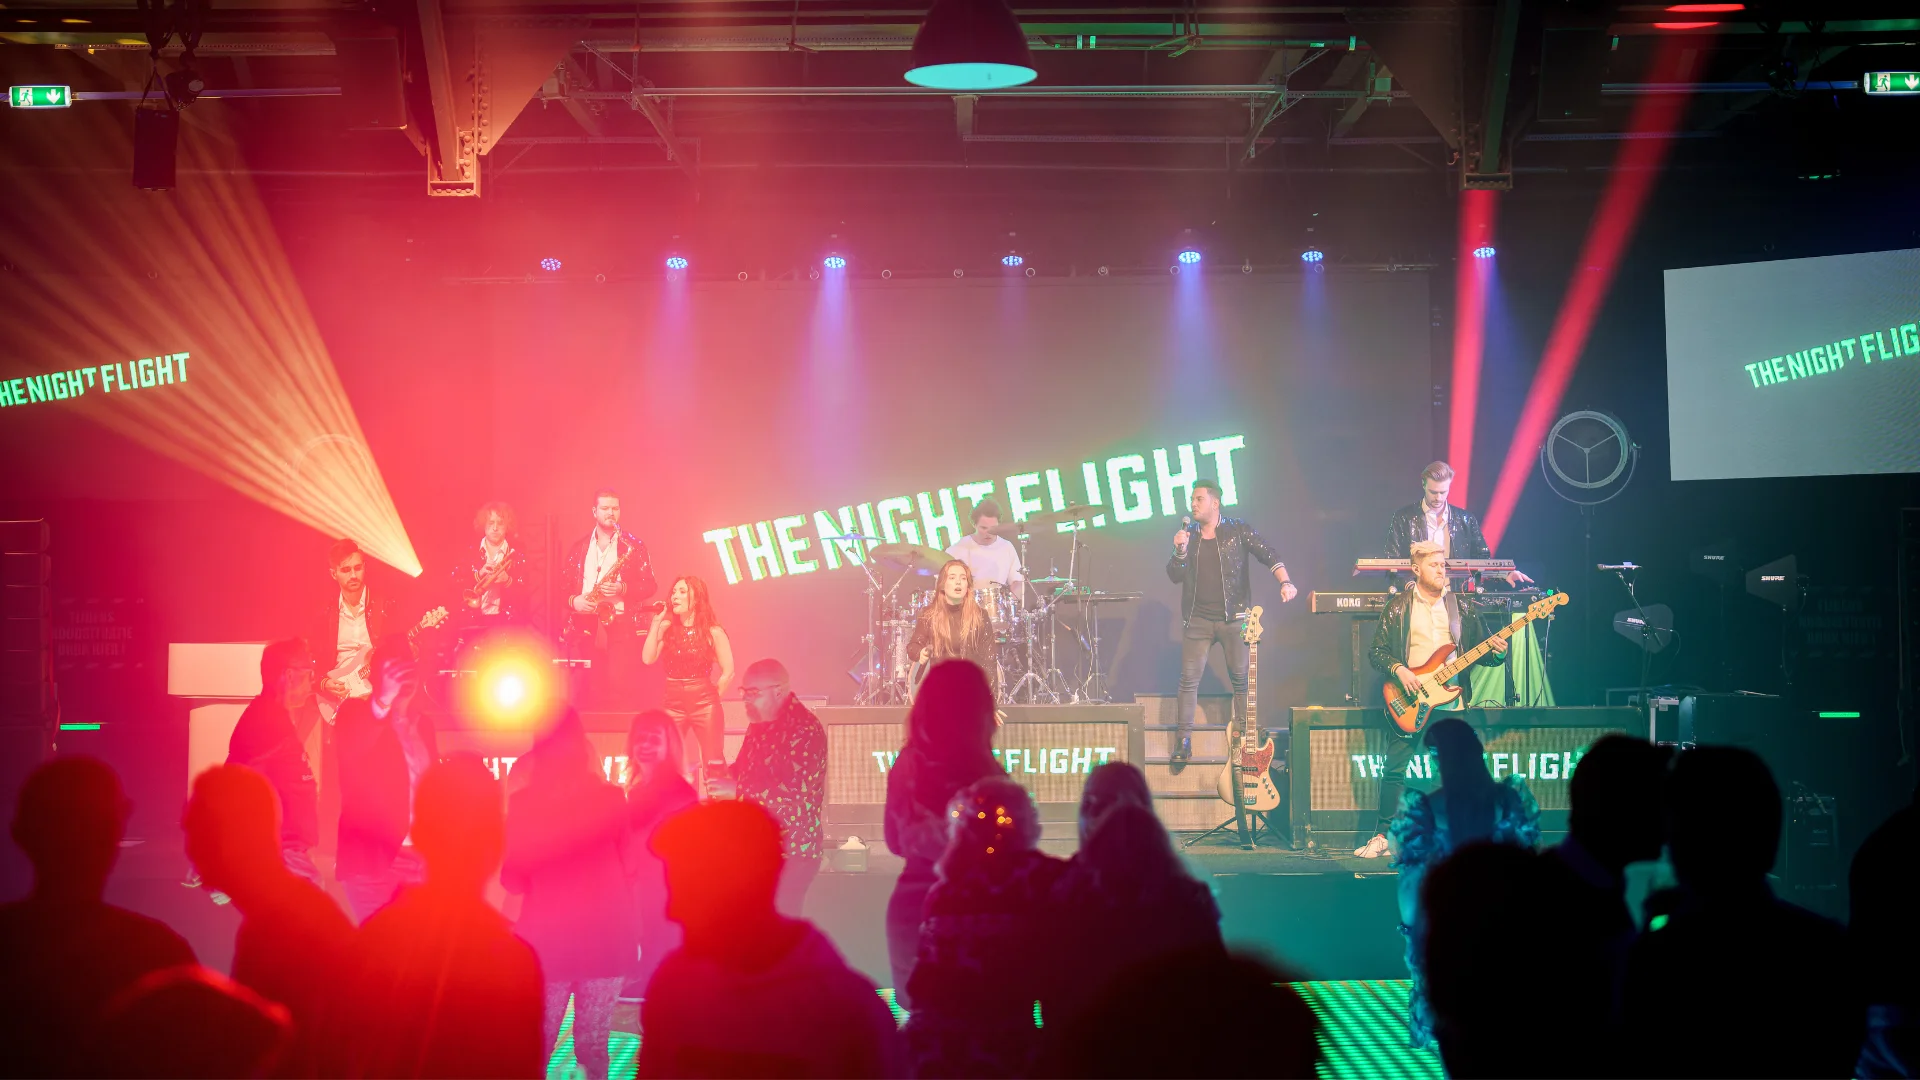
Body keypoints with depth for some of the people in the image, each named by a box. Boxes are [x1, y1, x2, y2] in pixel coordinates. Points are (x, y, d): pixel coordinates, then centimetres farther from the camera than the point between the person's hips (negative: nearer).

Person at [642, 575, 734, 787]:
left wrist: (711, 698, 1)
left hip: (704, 705, -3)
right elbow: (648, 658, -8)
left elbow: (728, 672, -1)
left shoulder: (713, 632, -2)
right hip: (673, 705, 3)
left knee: (713, 764, -5)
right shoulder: (667, 629, 7)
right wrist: (657, 621, -5)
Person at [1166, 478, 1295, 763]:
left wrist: (1284, 582, -23)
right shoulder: (1188, 534, 8)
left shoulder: (1237, 530, 0)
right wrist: (1180, 552, -14)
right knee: (1189, 679, -4)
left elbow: (1268, 554, -7)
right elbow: (1175, 576, 5)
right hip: (1198, 619, 2)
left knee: (1241, 679, -1)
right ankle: (1183, 742, -1)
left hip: (1234, 617, -2)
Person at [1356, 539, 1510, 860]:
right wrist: (1398, 669, -15)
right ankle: (1383, 835, 4)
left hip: (1450, 699, 2)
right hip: (1409, 701, -2)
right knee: (1396, 769, -5)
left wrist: (1496, 651, -9)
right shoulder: (1399, 606, 4)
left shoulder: (1459, 606, 11)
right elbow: (1376, 651, 2)